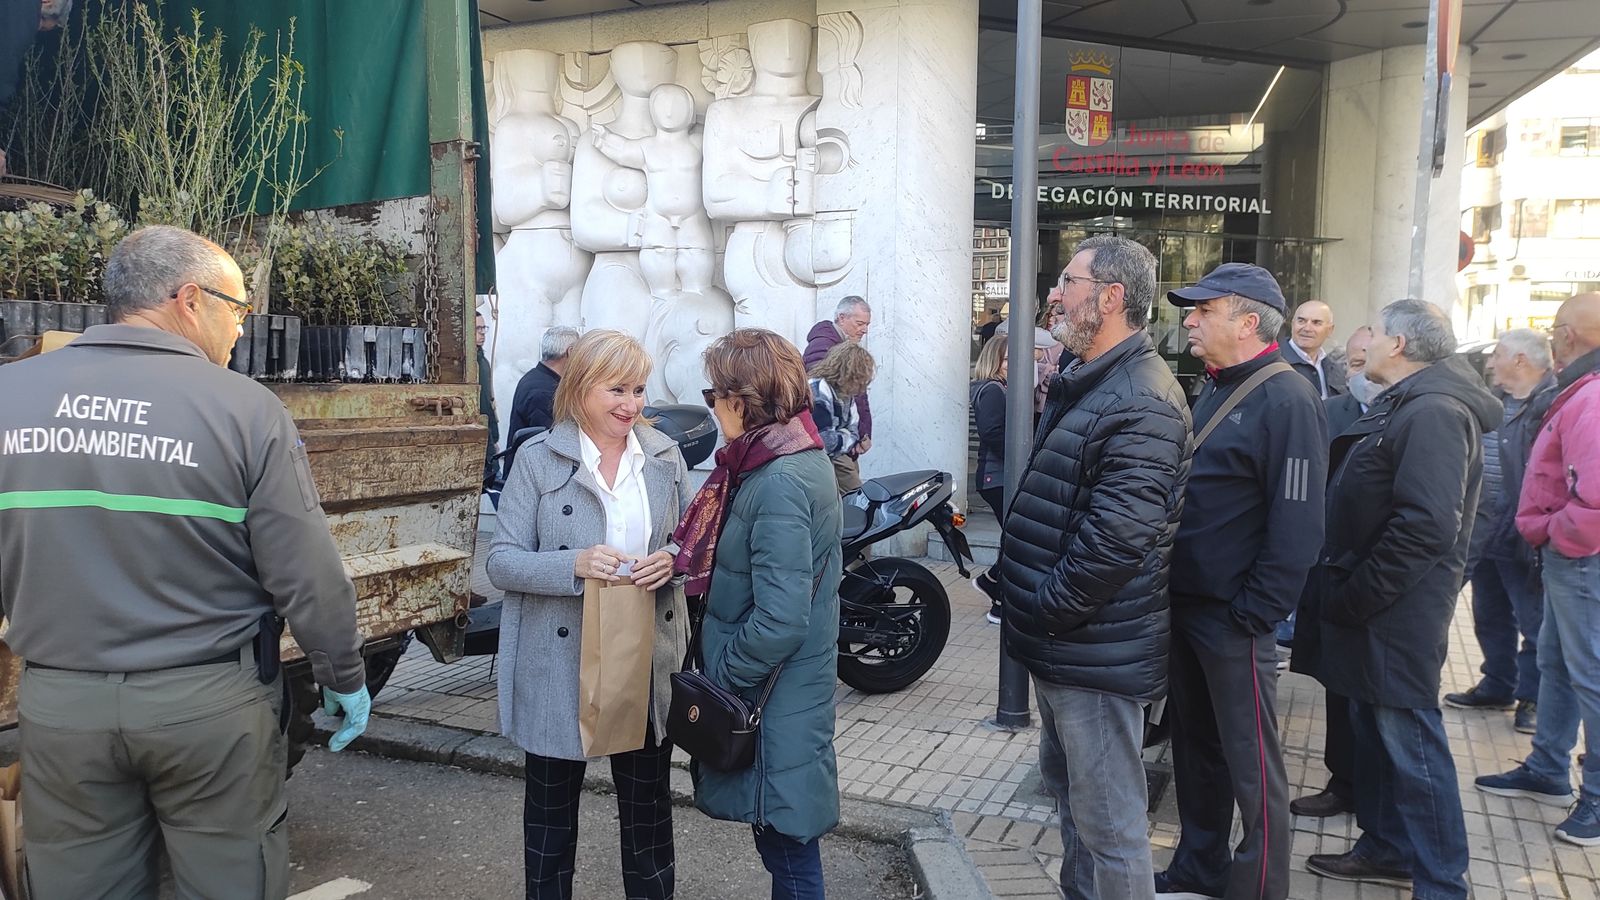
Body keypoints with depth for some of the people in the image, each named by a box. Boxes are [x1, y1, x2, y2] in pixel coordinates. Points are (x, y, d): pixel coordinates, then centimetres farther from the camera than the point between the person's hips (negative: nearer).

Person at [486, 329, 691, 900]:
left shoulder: (665, 456, 1)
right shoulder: (538, 458, -8)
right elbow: (502, 561, -10)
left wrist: (672, 560, -14)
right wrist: (575, 565, -27)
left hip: (649, 661, 3)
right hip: (560, 664, -2)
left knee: (648, 804, 18)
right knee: (551, 808, 16)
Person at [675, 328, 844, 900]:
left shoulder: (779, 483, -24)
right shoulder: (797, 454, 6)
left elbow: (780, 621, -27)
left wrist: (718, 680, -15)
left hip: (775, 700, -9)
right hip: (782, 688, 9)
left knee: (788, 849, 7)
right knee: (784, 846, 22)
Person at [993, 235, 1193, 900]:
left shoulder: (1140, 403, -22)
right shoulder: (1087, 383, 13)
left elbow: (1117, 536, -28)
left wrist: (1046, 609, -18)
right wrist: (1017, 586, 15)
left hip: (1096, 648, -11)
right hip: (1063, 642, 11)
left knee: (1108, 822, 1)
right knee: (1067, 786, 25)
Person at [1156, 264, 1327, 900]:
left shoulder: (1286, 401, -15)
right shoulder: (1214, 391, 13)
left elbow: (1297, 526, -21)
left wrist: (1253, 613, -19)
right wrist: (1171, 593, 13)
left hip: (1233, 620, -9)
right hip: (1186, 606, 9)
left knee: (1251, 766, 4)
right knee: (1194, 749, 19)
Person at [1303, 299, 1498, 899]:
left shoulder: (1433, 413, -19)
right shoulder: (1400, 406, 15)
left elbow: (1426, 527, -27)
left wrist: (1355, 597, -20)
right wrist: (1344, 592, 14)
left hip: (1397, 613, -10)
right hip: (1372, 607, 10)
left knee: (1410, 742, -2)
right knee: (1374, 730, 19)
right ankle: (1386, 849, 34)